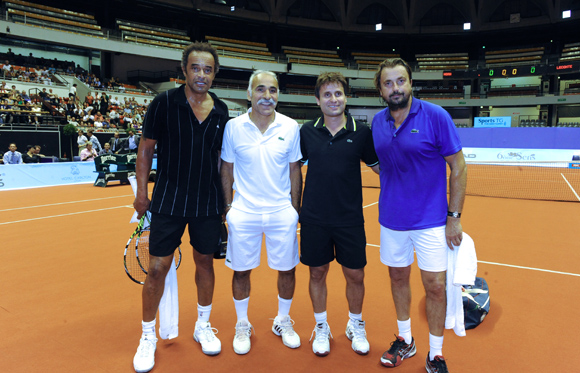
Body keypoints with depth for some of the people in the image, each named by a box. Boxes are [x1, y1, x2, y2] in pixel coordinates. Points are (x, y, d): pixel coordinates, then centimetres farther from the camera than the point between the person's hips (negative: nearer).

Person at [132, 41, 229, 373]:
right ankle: (148, 336, 23)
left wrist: (225, 200, 10)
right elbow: (146, 148, 0)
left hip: (208, 204, 3)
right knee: (158, 268, 2)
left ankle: (203, 326, 34)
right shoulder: (164, 103, -5)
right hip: (169, 202, -2)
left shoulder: (221, 111, 4)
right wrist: (142, 192, -1)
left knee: (205, 261, 13)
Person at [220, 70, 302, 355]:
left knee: (287, 269, 10)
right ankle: (242, 325, 34)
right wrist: (228, 206, 4)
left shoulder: (290, 127, -1)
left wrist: (295, 209, 5)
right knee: (241, 270, 10)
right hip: (243, 212, 0)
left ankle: (282, 321, 36)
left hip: (282, 212, 1)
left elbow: (295, 171, 5)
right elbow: (227, 169, 5)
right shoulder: (233, 126, -3)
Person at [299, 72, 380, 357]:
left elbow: (379, 167, 8)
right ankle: (321, 328, 34)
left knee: (355, 275, 9)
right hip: (314, 219, 1)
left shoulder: (361, 133, -2)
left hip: (350, 220, 0)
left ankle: (355, 325, 36)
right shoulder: (307, 132, 0)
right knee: (317, 272, 12)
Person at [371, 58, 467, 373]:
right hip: (391, 220, 4)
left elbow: (458, 167, -8)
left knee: (435, 286, 1)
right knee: (398, 277, 15)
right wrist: (390, 198, 8)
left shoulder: (436, 116, -11)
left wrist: (454, 217, -10)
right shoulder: (377, 122, 2)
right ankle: (405, 341, 36)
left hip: (431, 221, -4)